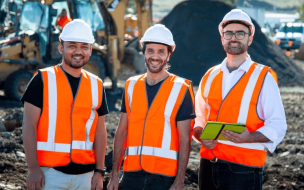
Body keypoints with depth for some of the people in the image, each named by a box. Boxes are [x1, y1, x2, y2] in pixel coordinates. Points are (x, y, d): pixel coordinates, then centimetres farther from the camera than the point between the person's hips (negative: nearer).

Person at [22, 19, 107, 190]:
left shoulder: (96, 85, 10)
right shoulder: (43, 80, -1)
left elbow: (100, 131, 11)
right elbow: (29, 126, -5)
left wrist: (99, 171, 5)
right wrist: (33, 168, -12)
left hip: (84, 174, 4)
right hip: (49, 172, -3)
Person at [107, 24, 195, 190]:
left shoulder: (181, 89, -3)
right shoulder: (131, 86, 9)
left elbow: (185, 140, -4)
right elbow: (122, 131, 10)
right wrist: (114, 174, 4)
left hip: (164, 176, -3)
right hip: (132, 174, 3)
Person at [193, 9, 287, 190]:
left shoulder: (263, 77, -1)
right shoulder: (210, 77, 12)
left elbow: (277, 127, -5)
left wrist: (250, 137, -22)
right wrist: (201, 135, -2)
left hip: (244, 170, -4)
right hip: (209, 167, 4)